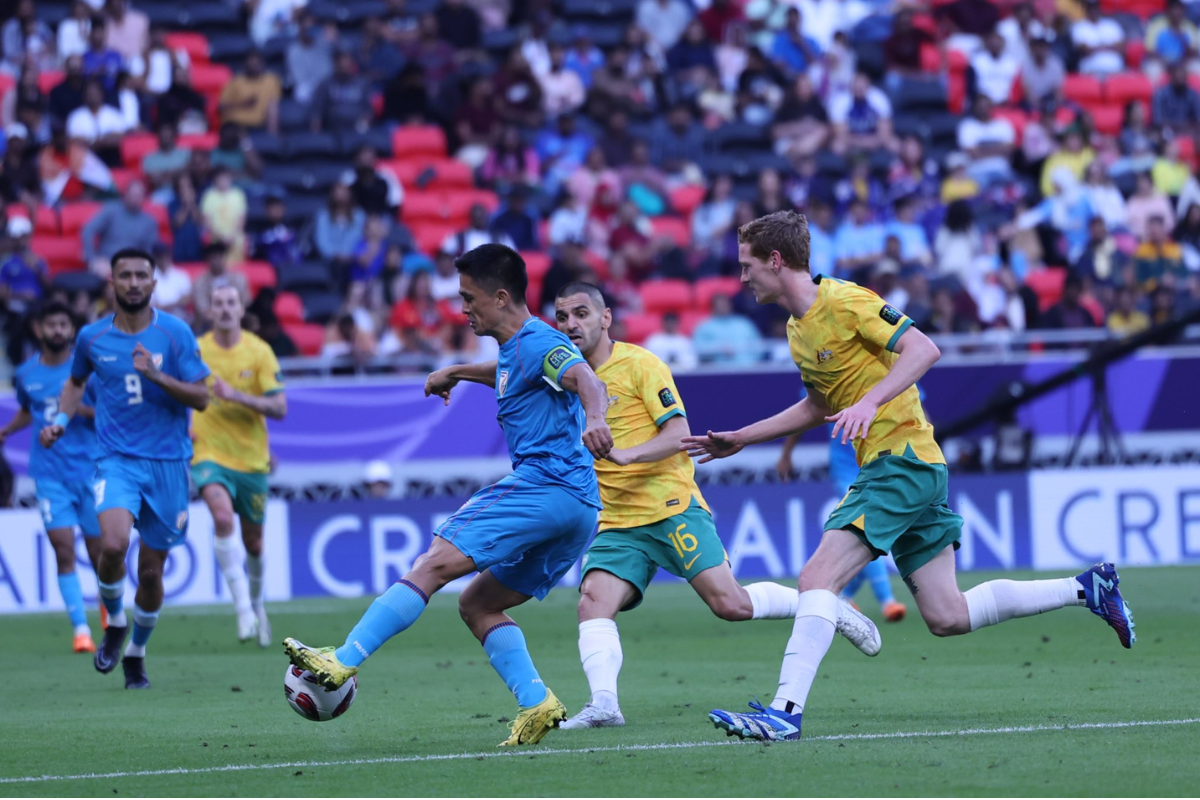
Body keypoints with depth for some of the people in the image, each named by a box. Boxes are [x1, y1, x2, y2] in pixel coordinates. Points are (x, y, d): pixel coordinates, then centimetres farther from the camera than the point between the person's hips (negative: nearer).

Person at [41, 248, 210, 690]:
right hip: (117, 458, 0)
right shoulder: (92, 337, 3)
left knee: (151, 570, 5)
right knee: (113, 544, -26)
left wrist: (156, 375, -20)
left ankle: (136, 653, 29)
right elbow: (76, 381, 24)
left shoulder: (174, 333, -3)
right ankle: (115, 623, 3)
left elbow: (201, 397, -6)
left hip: (168, 461, 0)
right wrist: (60, 420, 8)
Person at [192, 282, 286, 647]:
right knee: (223, 517, -28)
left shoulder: (259, 352, -4)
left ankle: (257, 603, 40)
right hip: (209, 452, -1)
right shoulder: (195, 350, -1)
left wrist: (236, 396, -22)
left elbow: (279, 408, -10)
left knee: (253, 542, 12)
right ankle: (243, 606, -24)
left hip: (252, 457, 1)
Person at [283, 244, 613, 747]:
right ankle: (536, 704, -6)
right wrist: (456, 373, 54)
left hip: (545, 486, -10)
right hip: (578, 509, 10)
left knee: (436, 562, -16)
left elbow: (586, 380, -27)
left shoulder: (536, 343, -7)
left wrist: (594, 420, -47)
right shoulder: (515, 349, 23)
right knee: (477, 604, 12)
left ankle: (344, 662, -23)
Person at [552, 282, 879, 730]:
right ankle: (603, 704, -32)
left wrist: (626, 454, -28)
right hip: (618, 522, 5)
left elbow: (677, 433, -13)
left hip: (672, 507, -5)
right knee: (593, 602, -20)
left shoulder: (639, 364, -5)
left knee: (730, 603, -12)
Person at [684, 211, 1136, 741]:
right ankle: (1086, 589, 18)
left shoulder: (844, 301, -11)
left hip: (902, 458, -10)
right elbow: (819, 406, 30)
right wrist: (739, 439, 27)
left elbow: (923, 348, -19)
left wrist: (869, 402, -30)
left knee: (818, 576, -20)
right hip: (886, 465, 10)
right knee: (947, 617, 8)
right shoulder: (797, 329, 16)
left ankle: (786, 711, -26)